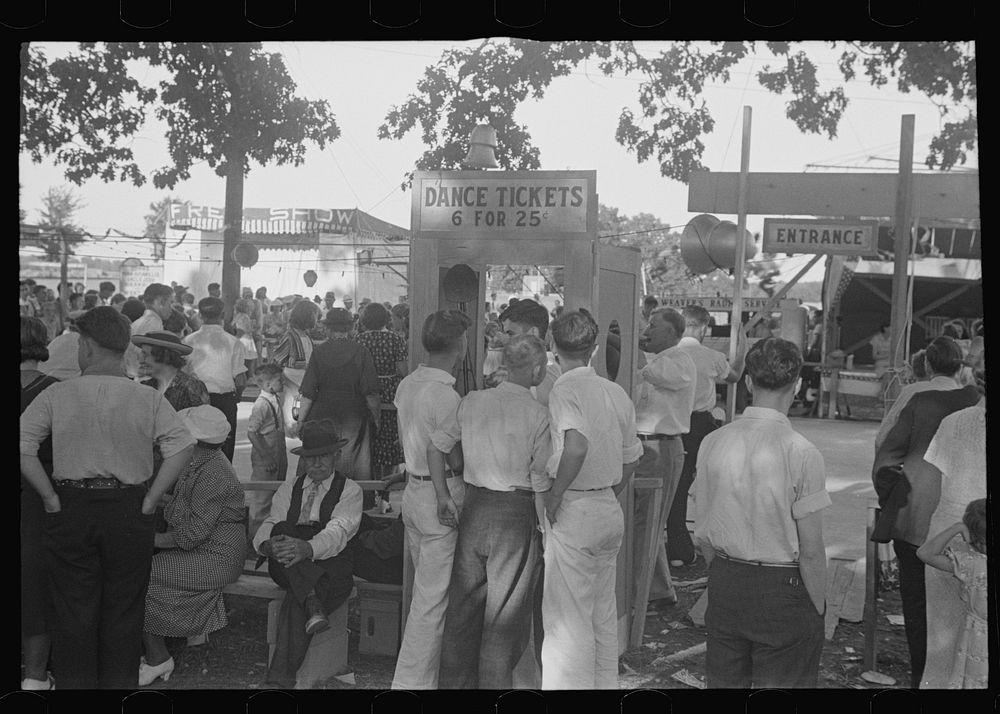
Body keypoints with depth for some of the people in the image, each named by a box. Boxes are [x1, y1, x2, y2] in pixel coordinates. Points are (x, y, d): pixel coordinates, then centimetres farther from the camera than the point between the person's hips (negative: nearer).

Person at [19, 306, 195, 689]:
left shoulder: (56, 396, -5)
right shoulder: (148, 399, -5)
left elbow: (22, 447, -9)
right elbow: (182, 447, -12)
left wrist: (50, 497, -2)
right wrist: (150, 499, -5)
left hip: (69, 510, 0)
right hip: (129, 513, 0)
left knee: (73, 612, 14)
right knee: (123, 611, 14)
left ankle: (76, 681, 27)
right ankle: (120, 682, 27)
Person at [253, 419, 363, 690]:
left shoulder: (349, 490, 5)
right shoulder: (289, 489, 19)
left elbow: (338, 531, -14)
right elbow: (269, 525, 4)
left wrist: (307, 548, -37)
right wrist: (269, 543, -24)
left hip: (329, 565, -3)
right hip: (286, 567, 4)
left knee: (295, 601, -35)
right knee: (283, 529, -29)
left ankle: (280, 677, -35)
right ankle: (312, 603, -40)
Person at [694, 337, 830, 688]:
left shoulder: (712, 442, -2)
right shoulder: (801, 452, -16)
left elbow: (702, 535, 6)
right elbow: (810, 551, -13)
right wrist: (819, 608, -1)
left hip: (724, 583, 5)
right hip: (782, 590, -4)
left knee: (723, 681, 17)